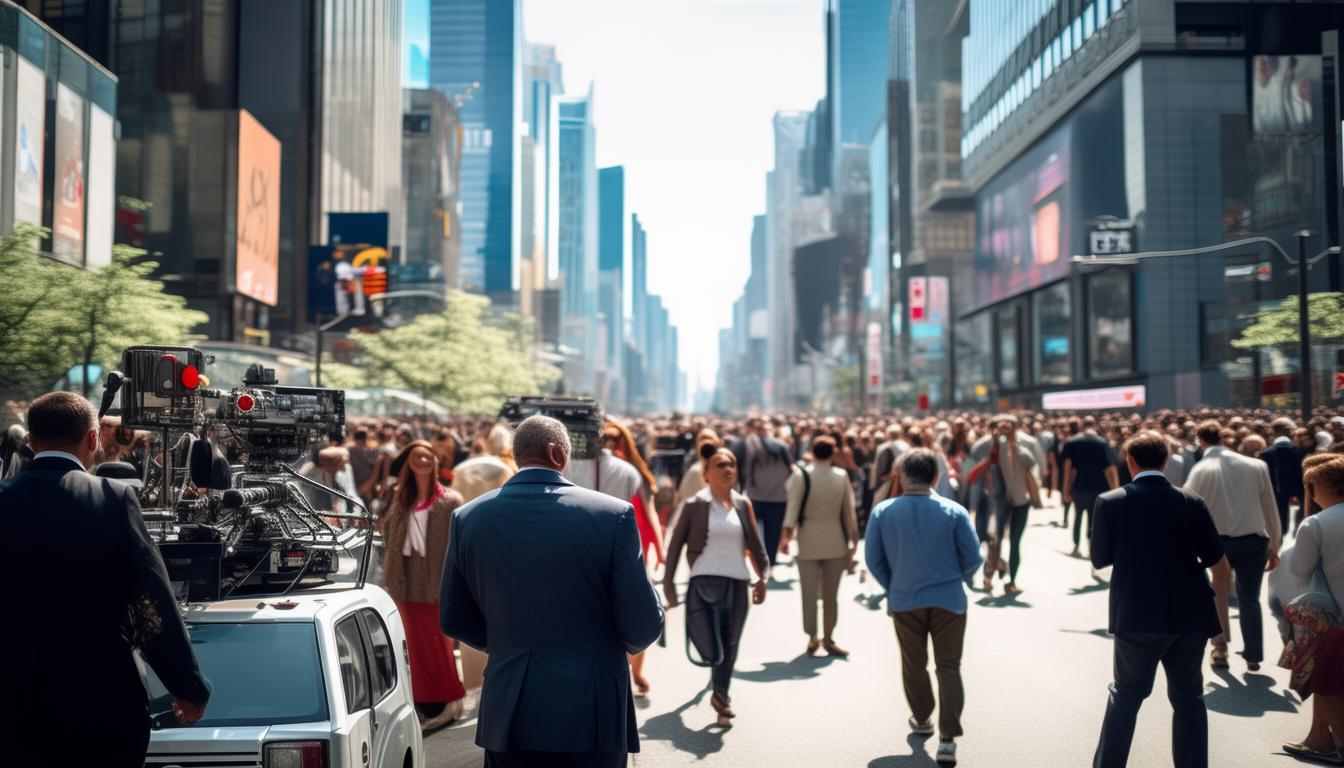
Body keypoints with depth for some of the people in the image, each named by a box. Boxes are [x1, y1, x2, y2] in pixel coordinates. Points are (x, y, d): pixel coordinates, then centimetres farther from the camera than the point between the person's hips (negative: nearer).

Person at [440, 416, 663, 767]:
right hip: (592, 714, -3)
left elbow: (454, 620, 8)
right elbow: (644, 626, -10)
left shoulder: (468, 518, -1)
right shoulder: (613, 514, -11)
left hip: (507, 713, 3)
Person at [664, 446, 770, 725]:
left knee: (729, 648, 10)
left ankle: (721, 698, 29)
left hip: (736, 584, 3)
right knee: (710, 651, -9)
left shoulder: (742, 504, 9)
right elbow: (675, 545, 1)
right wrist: (668, 584, -1)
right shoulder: (695, 505, -2)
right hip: (703, 583, -3)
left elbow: (755, 544, 13)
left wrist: (762, 576, 3)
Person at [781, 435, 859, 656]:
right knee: (831, 594, 9)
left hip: (808, 541, -2)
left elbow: (793, 507, -12)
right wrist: (854, 539, 14)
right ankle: (828, 639, 13)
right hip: (835, 543, 2)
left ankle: (812, 637, 2)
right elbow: (849, 511, 5)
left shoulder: (801, 476, -8)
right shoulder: (842, 476, 0)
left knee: (809, 592, 3)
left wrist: (787, 534, -8)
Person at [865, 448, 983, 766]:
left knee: (914, 665, 19)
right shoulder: (954, 512, -10)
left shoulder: (882, 512, -8)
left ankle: (921, 719, 37)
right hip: (948, 599, -1)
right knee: (949, 667, 6)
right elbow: (972, 558, -5)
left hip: (904, 601, 1)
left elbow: (873, 559, -1)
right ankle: (948, 738, 0)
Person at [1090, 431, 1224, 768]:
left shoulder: (1110, 502, -9)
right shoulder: (1190, 501, -6)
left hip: (1137, 615, 0)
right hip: (1188, 615, 1)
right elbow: (1213, 555, -4)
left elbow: (1100, 559, -4)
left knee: (1126, 694, 13)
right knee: (1188, 697, 13)